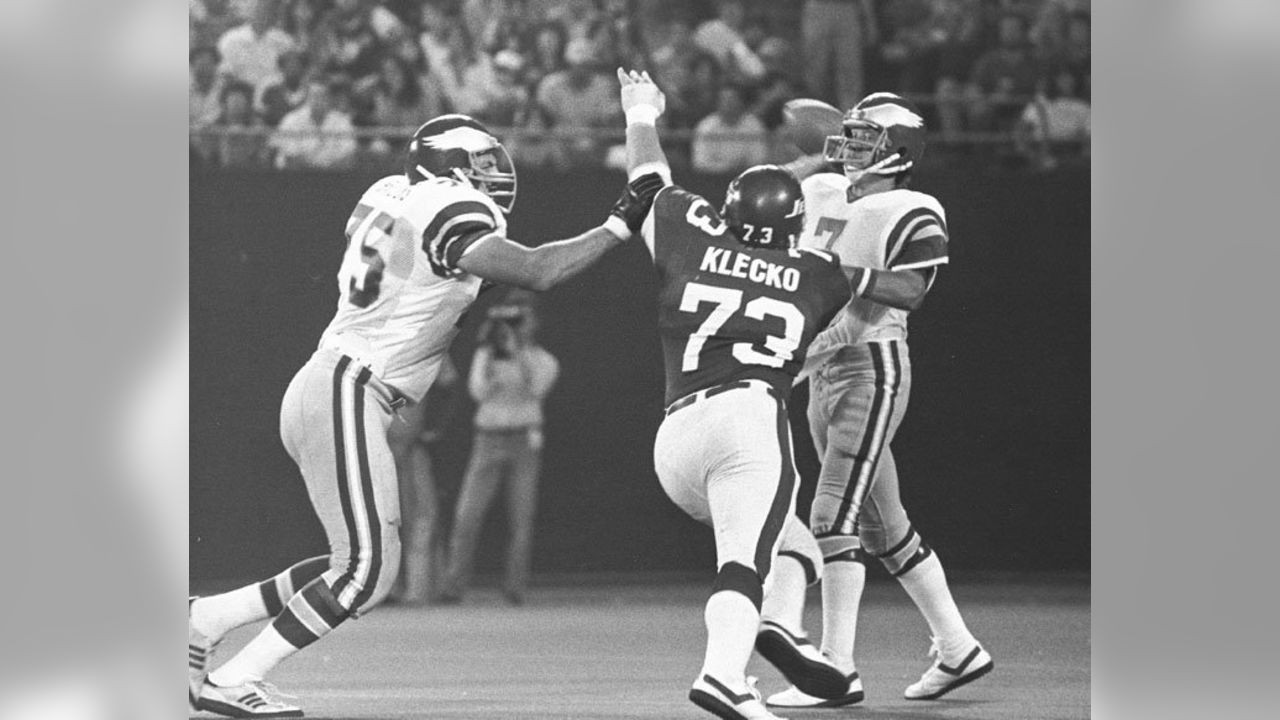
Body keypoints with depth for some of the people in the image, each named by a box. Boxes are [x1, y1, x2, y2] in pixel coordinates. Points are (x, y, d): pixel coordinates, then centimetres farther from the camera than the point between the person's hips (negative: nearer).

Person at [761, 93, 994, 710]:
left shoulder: (912, 215, -9)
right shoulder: (821, 195, 14)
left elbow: (910, 290, -22)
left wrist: (842, 273, -29)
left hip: (873, 367, -9)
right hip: (822, 373, 9)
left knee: (834, 516, -14)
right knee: (881, 526, 14)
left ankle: (838, 670, -13)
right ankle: (958, 649, 24)